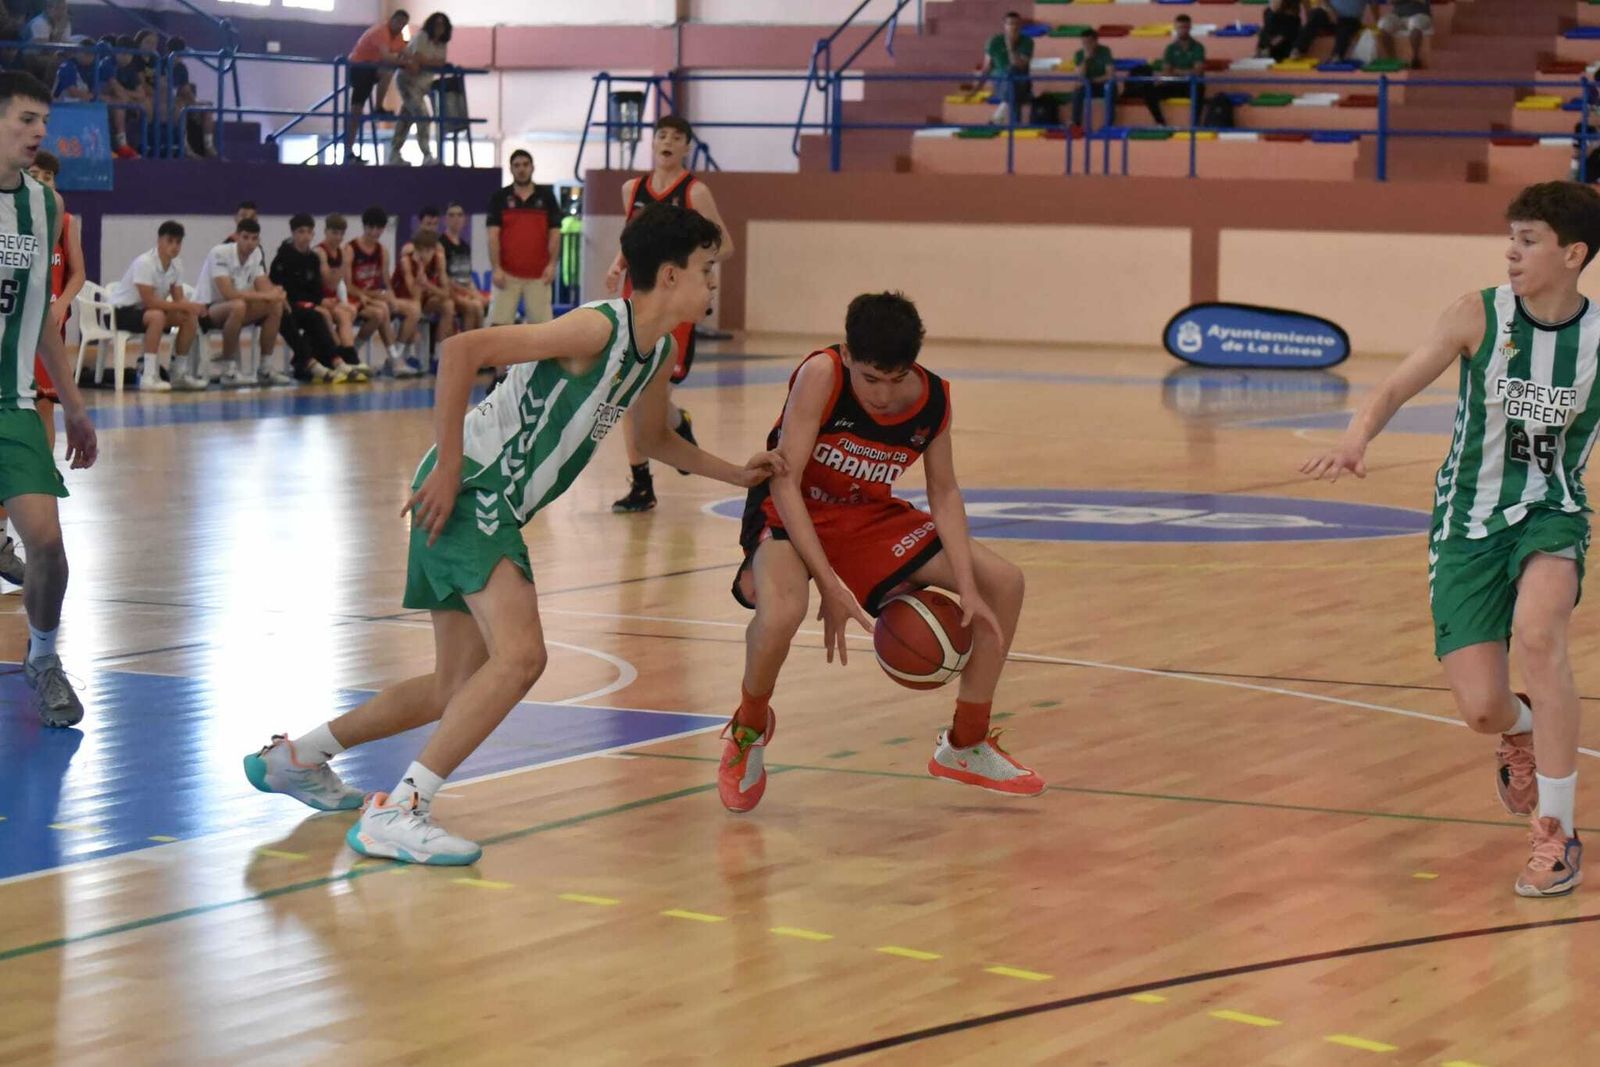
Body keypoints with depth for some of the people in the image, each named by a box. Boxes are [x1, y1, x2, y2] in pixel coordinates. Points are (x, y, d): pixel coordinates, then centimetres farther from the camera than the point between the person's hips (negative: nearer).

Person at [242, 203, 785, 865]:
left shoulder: (658, 354, 10)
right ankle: (395, 815, -22)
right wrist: (448, 468, -25)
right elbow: (461, 351, -26)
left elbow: (656, 440, 31)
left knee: (458, 690, 16)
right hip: (466, 490, -10)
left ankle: (295, 758, 32)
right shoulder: (598, 328, -19)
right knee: (520, 656, -24)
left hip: (497, 510, 10)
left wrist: (736, 476, 19)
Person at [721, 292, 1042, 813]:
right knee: (781, 612, -39)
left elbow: (944, 492, 0)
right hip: (791, 515, -6)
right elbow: (785, 482, -27)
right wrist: (830, 584, -32)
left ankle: (966, 746, 17)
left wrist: (966, 588, -12)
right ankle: (748, 729, -5)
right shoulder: (820, 375, -27)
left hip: (868, 517, 6)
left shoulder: (933, 399, -12)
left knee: (1003, 583, 0)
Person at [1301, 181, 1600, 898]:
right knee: (1480, 709, -8)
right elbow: (1398, 387, -16)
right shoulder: (1479, 316, -9)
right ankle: (1520, 733, 36)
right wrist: (1356, 439, -36)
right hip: (1469, 520, 1)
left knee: (1537, 634, -32)